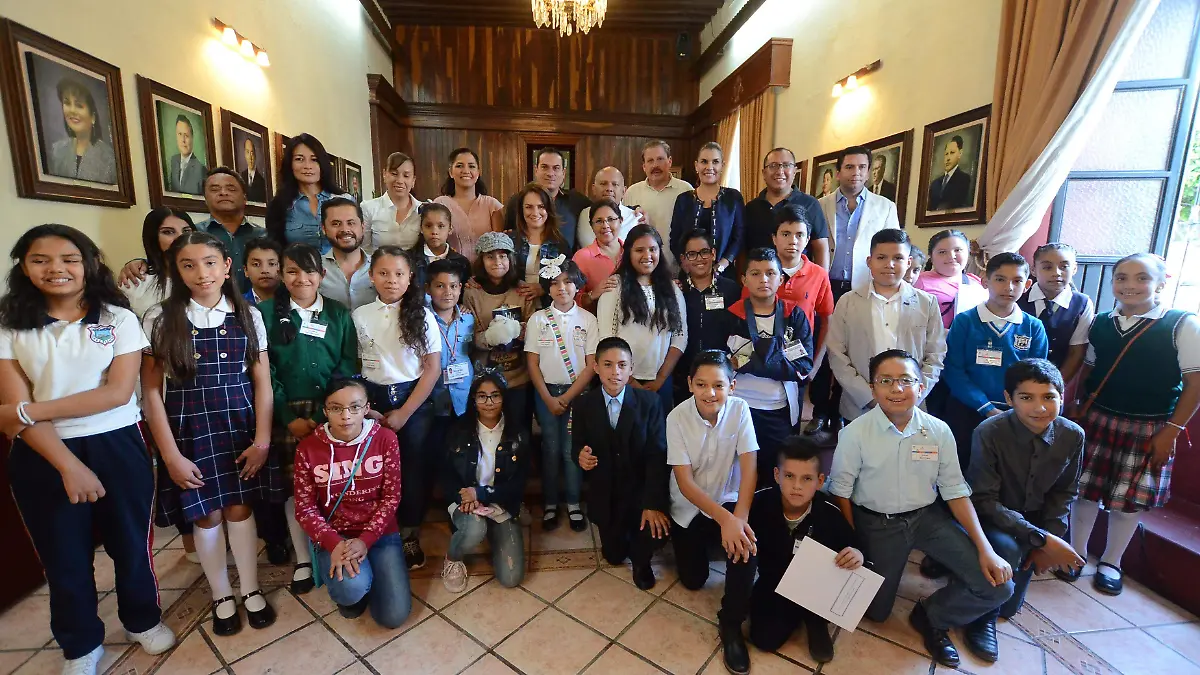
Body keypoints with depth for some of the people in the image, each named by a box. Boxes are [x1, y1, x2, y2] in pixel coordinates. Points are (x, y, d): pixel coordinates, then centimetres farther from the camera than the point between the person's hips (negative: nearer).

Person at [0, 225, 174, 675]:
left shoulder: (119, 319, -3)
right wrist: (68, 465, -16)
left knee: (130, 542, 13)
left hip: (117, 447, -1)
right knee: (64, 555, 15)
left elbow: (119, 392, -12)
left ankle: (143, 620, 37)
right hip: (43, 457, 1)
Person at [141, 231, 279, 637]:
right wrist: (171, 455, -7)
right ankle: (221, 597, 30)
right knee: (206, 516, 10)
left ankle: (250, 590, 27)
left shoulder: (248, 315, -1)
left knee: (240, 508, 8)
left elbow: (262, 382, 0)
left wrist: (262, 439, -5)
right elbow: (151, 393, -4)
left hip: (241, 429, 0)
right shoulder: (160, 319, -4)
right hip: (189, 433, 0)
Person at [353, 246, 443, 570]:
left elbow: (433, 368, -6)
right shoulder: (359, 316, 1)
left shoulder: (422, 315, -4)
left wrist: (403, 413, -9)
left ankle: (410, 535, 25)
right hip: (373, 400, 1)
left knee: (415, 467, 5)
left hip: (415, 400, -1)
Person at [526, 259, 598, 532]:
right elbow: (532, 363, 0)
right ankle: (550, 504, 21)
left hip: (578, 392, -1)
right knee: (550, 448, 6)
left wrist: (567, 397, -8)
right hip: (546, 392, 1)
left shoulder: (588, 319, -2)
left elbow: (592, 364, -4)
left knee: (572, 449, 1)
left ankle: (574, 504, 18)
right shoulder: (538, 319, 1)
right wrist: (549, 399, -6)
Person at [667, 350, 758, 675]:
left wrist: (739, 517, -33)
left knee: (745, 542, -29)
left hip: (727, 502, 0)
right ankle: (701, 545, 40)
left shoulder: (739, 409, -17)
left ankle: (731, 624, -7)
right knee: (693, 581, 5)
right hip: (688, 508, 0)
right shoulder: (677, 417, -21)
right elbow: (684, 481, -22)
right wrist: (724, 518, -34)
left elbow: (749, 466, -19)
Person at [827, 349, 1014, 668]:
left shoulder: (939, 431, -10)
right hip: (876, 524, -2)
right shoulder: (855, 433, -18)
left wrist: (985, 548, -9)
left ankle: (932, 616, 18)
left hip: (928, 517, 3)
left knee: (998, 585, -10)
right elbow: (841, 492, -9)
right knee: (875, 611, 5)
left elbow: (956, 492, -1)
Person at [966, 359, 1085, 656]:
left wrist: (1049, 540, -7)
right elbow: (983, 501, -24)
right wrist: (1041, 539, -30)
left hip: (1034, 520, 5)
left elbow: (1064, 493, 2)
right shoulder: (989, 433, -28)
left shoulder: (1072, 436, -14)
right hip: (990, 518, -4)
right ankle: (983, 616, -10)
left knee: (1009, 607, 8)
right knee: (1007, 548, -38)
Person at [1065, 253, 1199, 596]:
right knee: (1085, 490, 9)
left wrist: (1171, 430, -10)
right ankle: (1076, 552, 27)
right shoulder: (1099, 324, 3)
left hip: (1149, 429, -2)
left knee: (1129, 499, 9)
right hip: (1096, 420, 2)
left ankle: (1111, 562, 29)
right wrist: (1078, 411, 5)